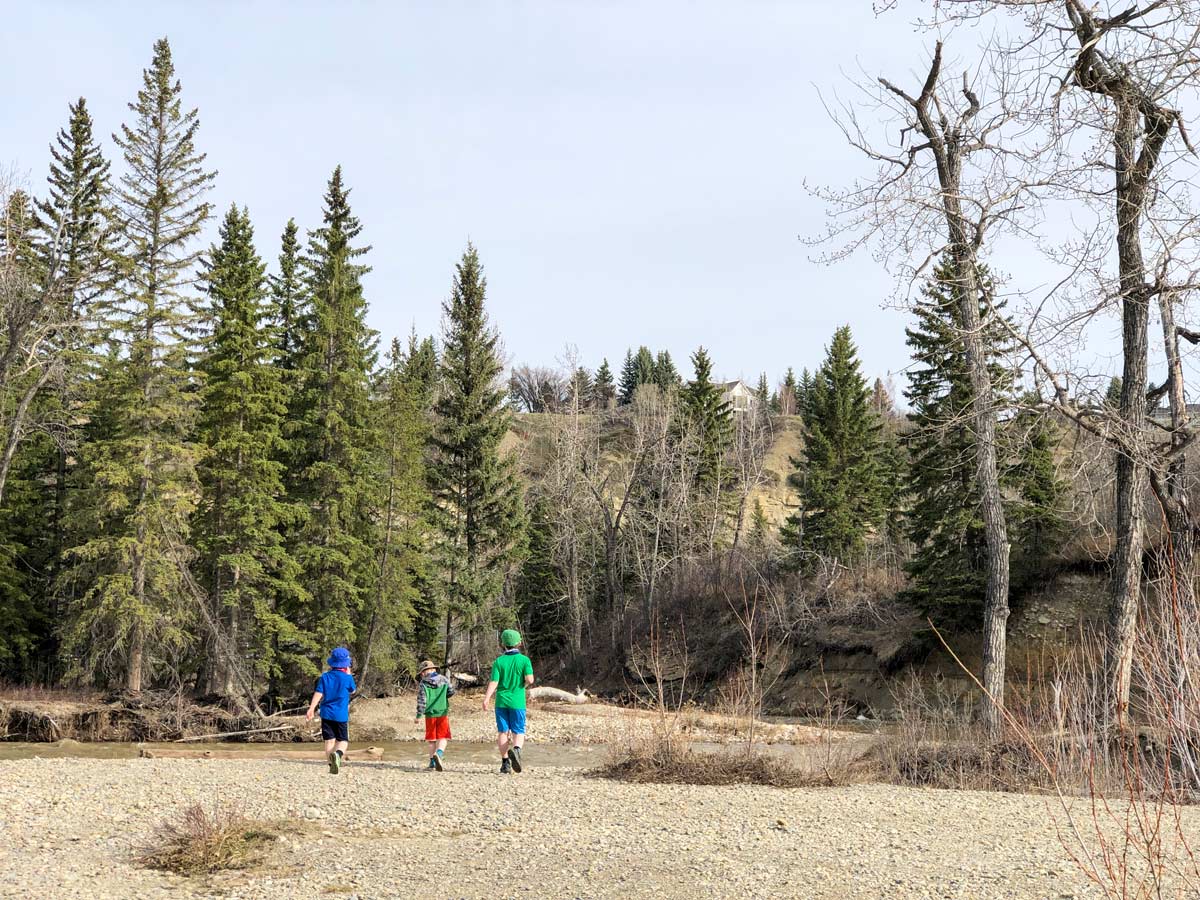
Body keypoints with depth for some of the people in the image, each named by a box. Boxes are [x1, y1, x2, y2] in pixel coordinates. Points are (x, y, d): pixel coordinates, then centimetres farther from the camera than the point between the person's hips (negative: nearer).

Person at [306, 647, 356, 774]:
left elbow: (318, 693, -6)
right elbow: (353, 690, 14)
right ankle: (338, 754, -29)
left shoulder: (325, 677, 2)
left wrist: (311, 708, -8)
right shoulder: (347, 678, -6)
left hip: (327, 713, 2)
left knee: (329, 741, 8)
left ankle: (332, 765, 4)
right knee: (343, 740, 3)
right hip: (341, 715, -2)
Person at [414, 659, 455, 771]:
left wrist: (418, 716, -8)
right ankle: (439, 753, -29)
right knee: (442, 738, -1)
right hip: (442, 713, 0)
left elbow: (421, 700, -9)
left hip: (430, 714, 0)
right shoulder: (443, 679, 3)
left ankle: (432, 762, 14)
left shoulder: (423, 683, -3)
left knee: (432, 739, 12)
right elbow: (451, 691, 3)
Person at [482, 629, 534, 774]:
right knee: (518, 732, 4)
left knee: (502, 732, 8)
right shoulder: (524, 660, -2)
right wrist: (522, 686, 9)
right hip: (517, 702, -1)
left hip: (501, 701, 1)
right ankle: (516, 749, -27)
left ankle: (505, 763, 6)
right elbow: (529, 679, -12)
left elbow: (494, 682, -9)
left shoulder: (499, 661, 0)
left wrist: (487, 698, -14)